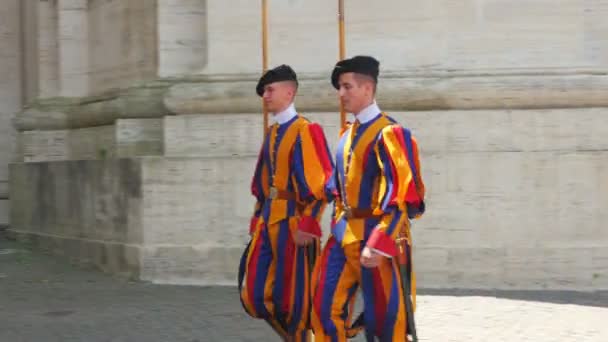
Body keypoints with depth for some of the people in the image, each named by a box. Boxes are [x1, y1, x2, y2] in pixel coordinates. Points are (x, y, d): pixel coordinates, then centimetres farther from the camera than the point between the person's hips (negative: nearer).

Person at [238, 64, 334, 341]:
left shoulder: (306, 131, -11)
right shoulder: (272, 133, 14)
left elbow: (322, 184, -16)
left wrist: (307, 225, -20)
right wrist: (258, 218, 15)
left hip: (294, 225, -8)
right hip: (268, 224, 8)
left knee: (293, 298, 0)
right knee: (254, 295, 7)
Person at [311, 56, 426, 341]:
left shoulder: (389, 134, -13)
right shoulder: (347, 136, 13)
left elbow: (402, 198, -19)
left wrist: (378, 244, -25)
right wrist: (338, 228, 17)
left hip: (376, 236, -8)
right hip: (344, 236, 8)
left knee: (385, 317, 1)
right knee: (325, 307, 4)